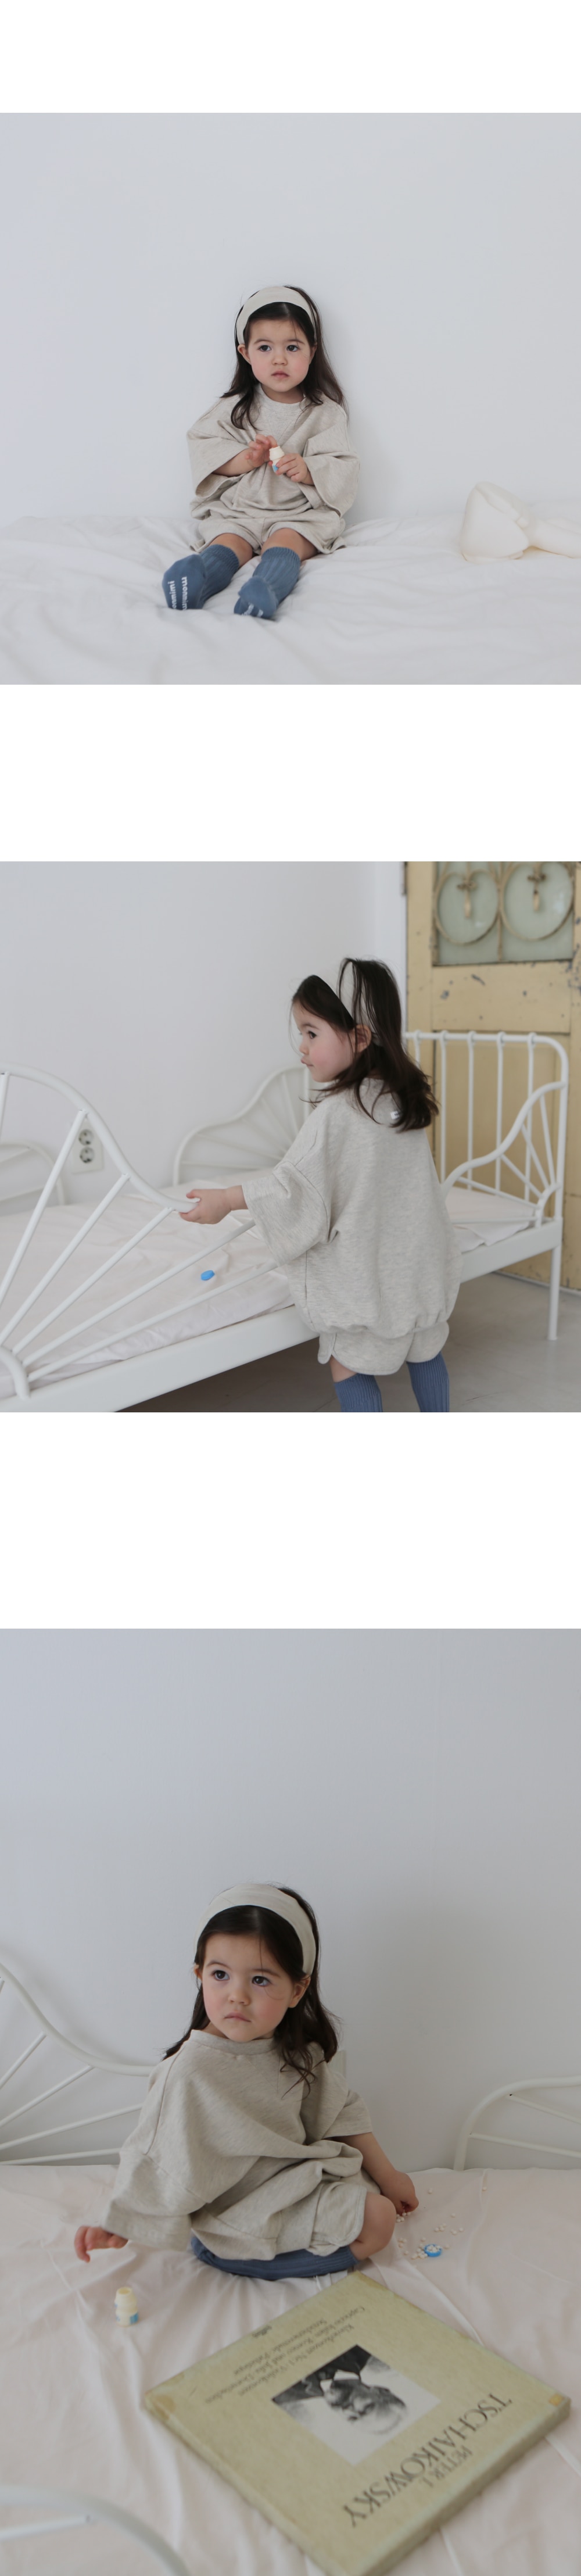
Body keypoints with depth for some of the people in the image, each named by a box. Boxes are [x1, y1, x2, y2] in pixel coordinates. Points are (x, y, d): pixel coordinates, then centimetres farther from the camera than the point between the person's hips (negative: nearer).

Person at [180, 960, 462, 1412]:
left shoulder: (337, 1114, -22)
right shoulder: (407, 1096, 1)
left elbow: (293, 1185, -21)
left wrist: (226, 1200, -11)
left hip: (361, 1272, -7)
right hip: (420, 1261, 7)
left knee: (348, 1364, 7)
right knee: (425, 1350, 20)